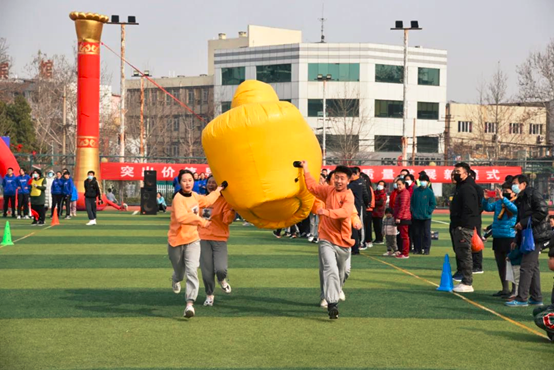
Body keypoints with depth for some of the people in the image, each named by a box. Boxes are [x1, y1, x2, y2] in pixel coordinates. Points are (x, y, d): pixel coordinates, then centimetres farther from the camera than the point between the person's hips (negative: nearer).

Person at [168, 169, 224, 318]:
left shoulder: (195, 196, 5)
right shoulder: (178, 198, -18)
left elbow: (207, 201, 28)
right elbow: (181, 217, -36)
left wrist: (217, 192, 31)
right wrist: (200, 220, -40)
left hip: (192, 240, 4)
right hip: (176, 241, -4)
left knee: (192, 271, -17)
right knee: (180, 273, 15)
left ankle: (190, 303, -23)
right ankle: (175, 280, 54)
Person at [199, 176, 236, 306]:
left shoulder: (224, 201, -4)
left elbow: (227, 220, -15)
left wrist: (232, 210, -30)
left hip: (219, 238, -3)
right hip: (203, 238, 3)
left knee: (220, 269, -17)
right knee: (207, 270, 2)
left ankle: (222, 280, 20)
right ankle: (209, 295, 23)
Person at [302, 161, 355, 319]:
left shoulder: (348, 196, -11)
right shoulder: (329, 191, 4)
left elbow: (345, 212, -31)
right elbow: (313, 187, 21)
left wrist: (327, 212, -44)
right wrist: (306, 170, 18)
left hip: (343, 242, -1)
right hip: (327, 240, 1)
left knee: (340, 274, 15)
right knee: (331, 270, -18)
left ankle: (336, 294, 42)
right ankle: (332, 305, -26)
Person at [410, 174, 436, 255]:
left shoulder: (429, 192, -4)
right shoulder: (416, 190, 5)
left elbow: (433, 204, -2)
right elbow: (412, 202, 10)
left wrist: (428, 211, -8)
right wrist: (412, 210, 1)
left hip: (426, 217, -3)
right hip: (416, 217, 3)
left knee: (426, 233, 0)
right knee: (416, 233, 7)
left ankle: (426, 249, 6)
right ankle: (417, 249, 15)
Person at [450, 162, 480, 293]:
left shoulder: (467, 188, -14)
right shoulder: (461, 186, 19)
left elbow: (469, 209, -22)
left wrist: (462, 225, -23)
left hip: (464, 227, -11)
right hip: (459, 227, 11)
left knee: (464, 254, -8)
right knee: (461, 254, 14)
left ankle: (467, 284, -6)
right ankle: (465, 281, 19)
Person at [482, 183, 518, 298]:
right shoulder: (498, 202, 13)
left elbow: (514, 209, -25)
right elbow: (487, 207, 8)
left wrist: (502, 198, -32)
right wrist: (486, 199, -10)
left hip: (510, 237, -7)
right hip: (497, 236, 7)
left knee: (511, 263, -8)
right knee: (500, 264, 13)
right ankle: (505, 289, 23)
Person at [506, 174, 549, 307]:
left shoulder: (533, 194, -10)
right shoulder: (520, 199, 18)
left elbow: (543, 211, -20)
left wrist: (524, 223, -18)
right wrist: (517, 240, 15)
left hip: (536, 236, -10)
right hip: (528, 236, 10)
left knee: (526, 267, -11)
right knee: (533, 267, 13)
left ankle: (522, 299, -10)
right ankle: (536, 298, 19)